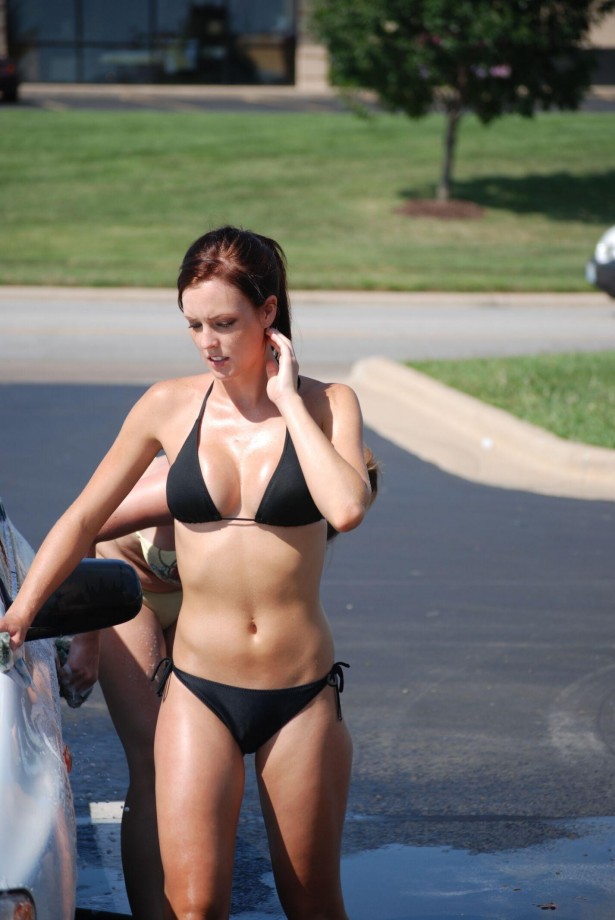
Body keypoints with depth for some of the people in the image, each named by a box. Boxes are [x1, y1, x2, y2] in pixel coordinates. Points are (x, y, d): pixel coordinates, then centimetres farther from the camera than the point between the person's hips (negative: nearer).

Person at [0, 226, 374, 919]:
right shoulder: (170, 407, 0)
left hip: (301, 693, 0)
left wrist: (288, 400, -14)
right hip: (198, 689, 0)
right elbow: (84, 518, 9)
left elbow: (346, 509, -23)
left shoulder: (326, 405, -3)